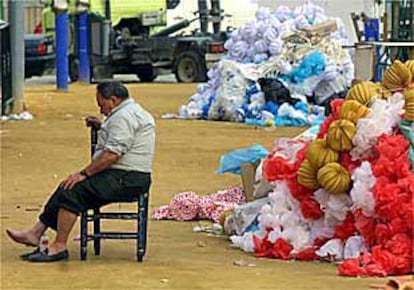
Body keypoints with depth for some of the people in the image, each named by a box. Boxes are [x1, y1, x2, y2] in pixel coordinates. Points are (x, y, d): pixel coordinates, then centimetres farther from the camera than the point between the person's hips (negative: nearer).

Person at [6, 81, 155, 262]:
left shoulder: (124, 116, -15)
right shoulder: (132, 110, 20)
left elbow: (113, 154, -23)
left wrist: (84, 173, -18)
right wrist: (101, 127, 21)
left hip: (125, 180, -11)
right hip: (129, 178, 11)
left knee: (72, 190, -18)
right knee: (67, 187, 6)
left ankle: (59, 247, -15)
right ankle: (36, 233, 3)